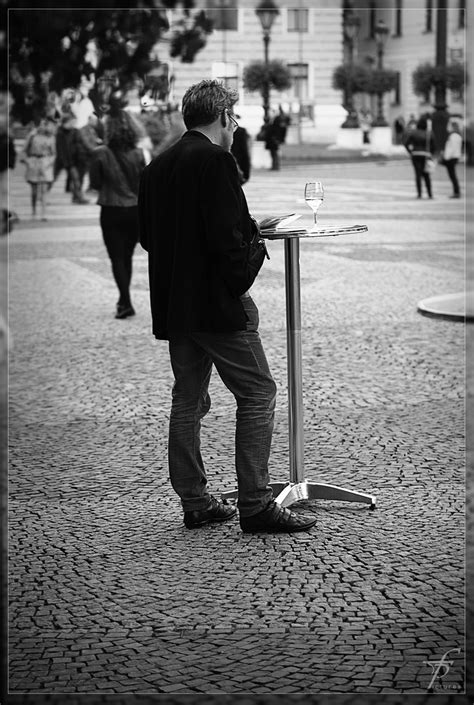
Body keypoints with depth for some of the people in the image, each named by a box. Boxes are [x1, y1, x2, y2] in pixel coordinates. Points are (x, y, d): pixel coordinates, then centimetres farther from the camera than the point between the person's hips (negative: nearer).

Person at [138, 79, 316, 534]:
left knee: (187, 401, 13)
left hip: (172, 304, 8)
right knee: (258, 394, -2)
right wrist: (254, 251, -3)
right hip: (217, 301, -8)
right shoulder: (215, 160, -13)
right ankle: (255, 504, -4)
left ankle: (194, 502, 17)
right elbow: (226, 236, -22)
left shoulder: (156, 167, 11)